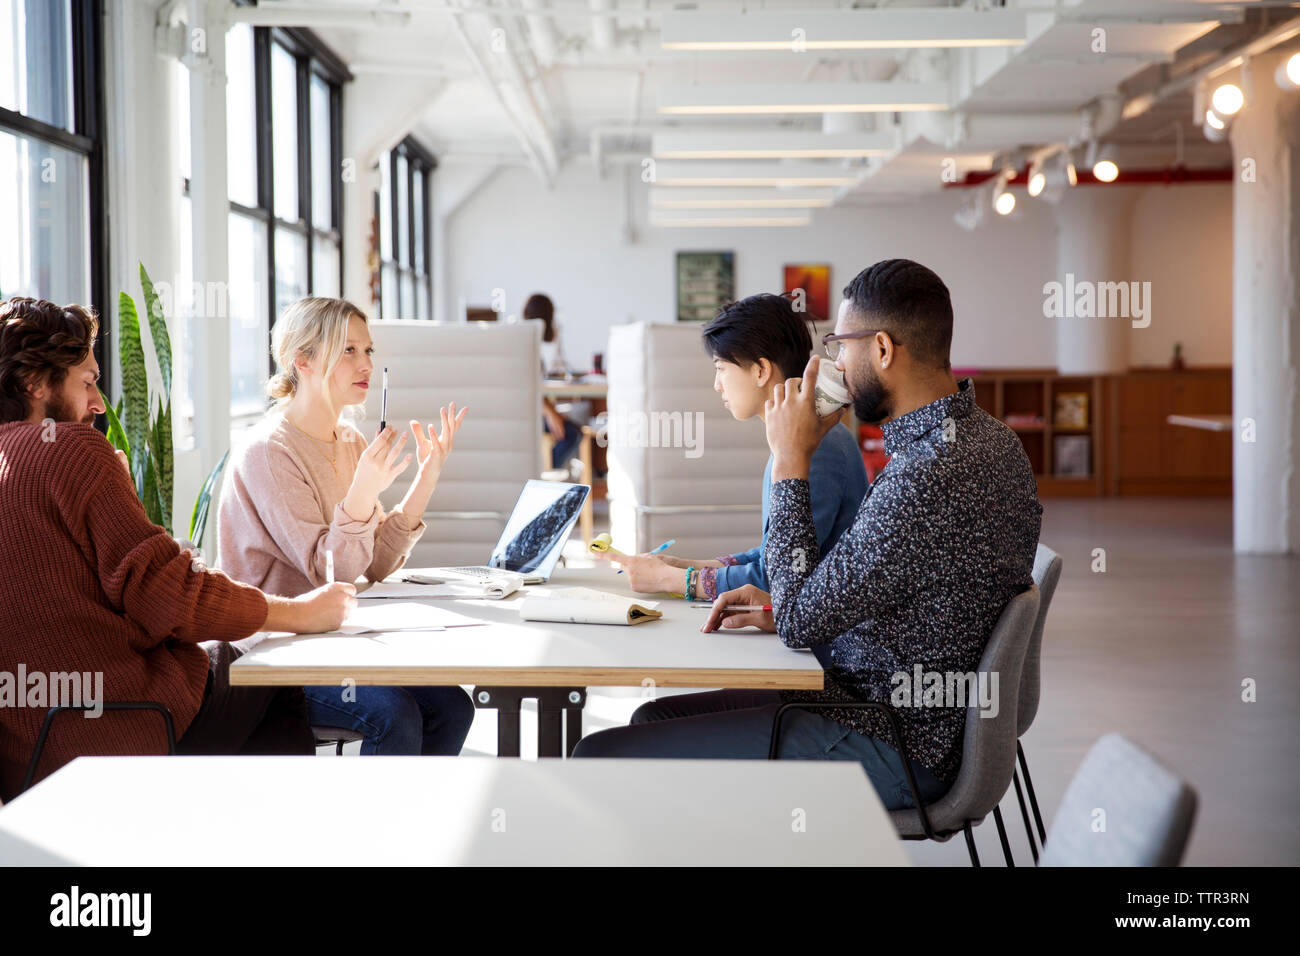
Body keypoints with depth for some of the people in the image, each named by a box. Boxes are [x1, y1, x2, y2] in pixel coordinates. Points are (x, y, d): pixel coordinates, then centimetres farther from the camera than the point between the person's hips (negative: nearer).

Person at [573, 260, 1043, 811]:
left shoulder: (929, 474, -27)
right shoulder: (985, 436, 7)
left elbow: (802, 624, -21)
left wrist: (790, 461, -14)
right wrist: (783, 610, 9)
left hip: (885, 748, -10)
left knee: (600, 758, -11)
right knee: (656, 717, 21)